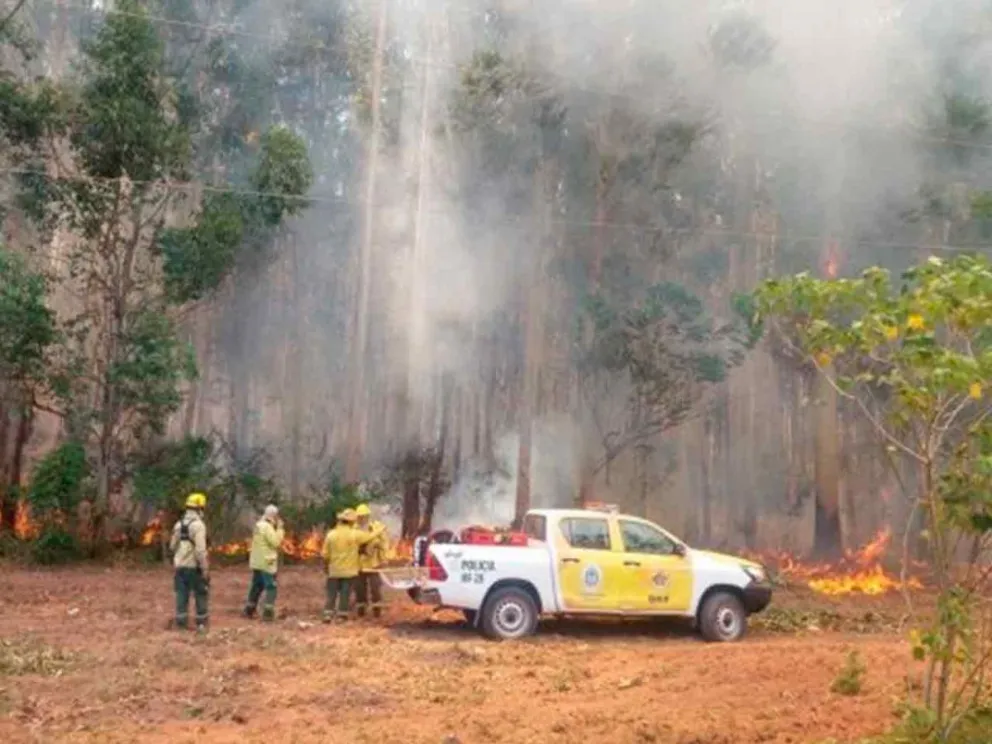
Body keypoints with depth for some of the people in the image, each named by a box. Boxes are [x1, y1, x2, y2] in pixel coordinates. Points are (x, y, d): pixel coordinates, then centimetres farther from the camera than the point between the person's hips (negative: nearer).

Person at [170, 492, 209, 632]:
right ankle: (201, 623, 8)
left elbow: (172, 546, 16)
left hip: (180, 566, 6)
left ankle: (181, 622, 10)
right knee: (200, 595, 5)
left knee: (182, 595, 9)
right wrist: (205, 568, -15)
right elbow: (200, 549, -20)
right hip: (194, 566, -6)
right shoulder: (198, 524, -15)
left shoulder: (178, 524, 9)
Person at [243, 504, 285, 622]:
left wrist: (278, 529, 9)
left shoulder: (260, 525, 14)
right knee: (271, 587, -6)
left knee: (256, 586, 17)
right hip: (266, 563, -10)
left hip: (257, 562, 10)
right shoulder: (267, 527, -17)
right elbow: (276, 542, -20)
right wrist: (280, 528, -12)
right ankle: (267, 613, -11)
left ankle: (249, 611, 22)